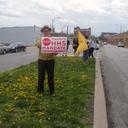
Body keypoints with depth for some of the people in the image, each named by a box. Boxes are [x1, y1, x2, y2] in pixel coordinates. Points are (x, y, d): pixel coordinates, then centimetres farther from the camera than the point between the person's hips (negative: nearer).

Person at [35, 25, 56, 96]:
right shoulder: (40, 39, 4)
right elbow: (38, 45, -18)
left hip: (51, 60, 0)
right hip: (41, 60, 0)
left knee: (51, 76, 7)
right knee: (41, 76, 6)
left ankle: (52, 91, 18)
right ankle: (40, 90, 21)